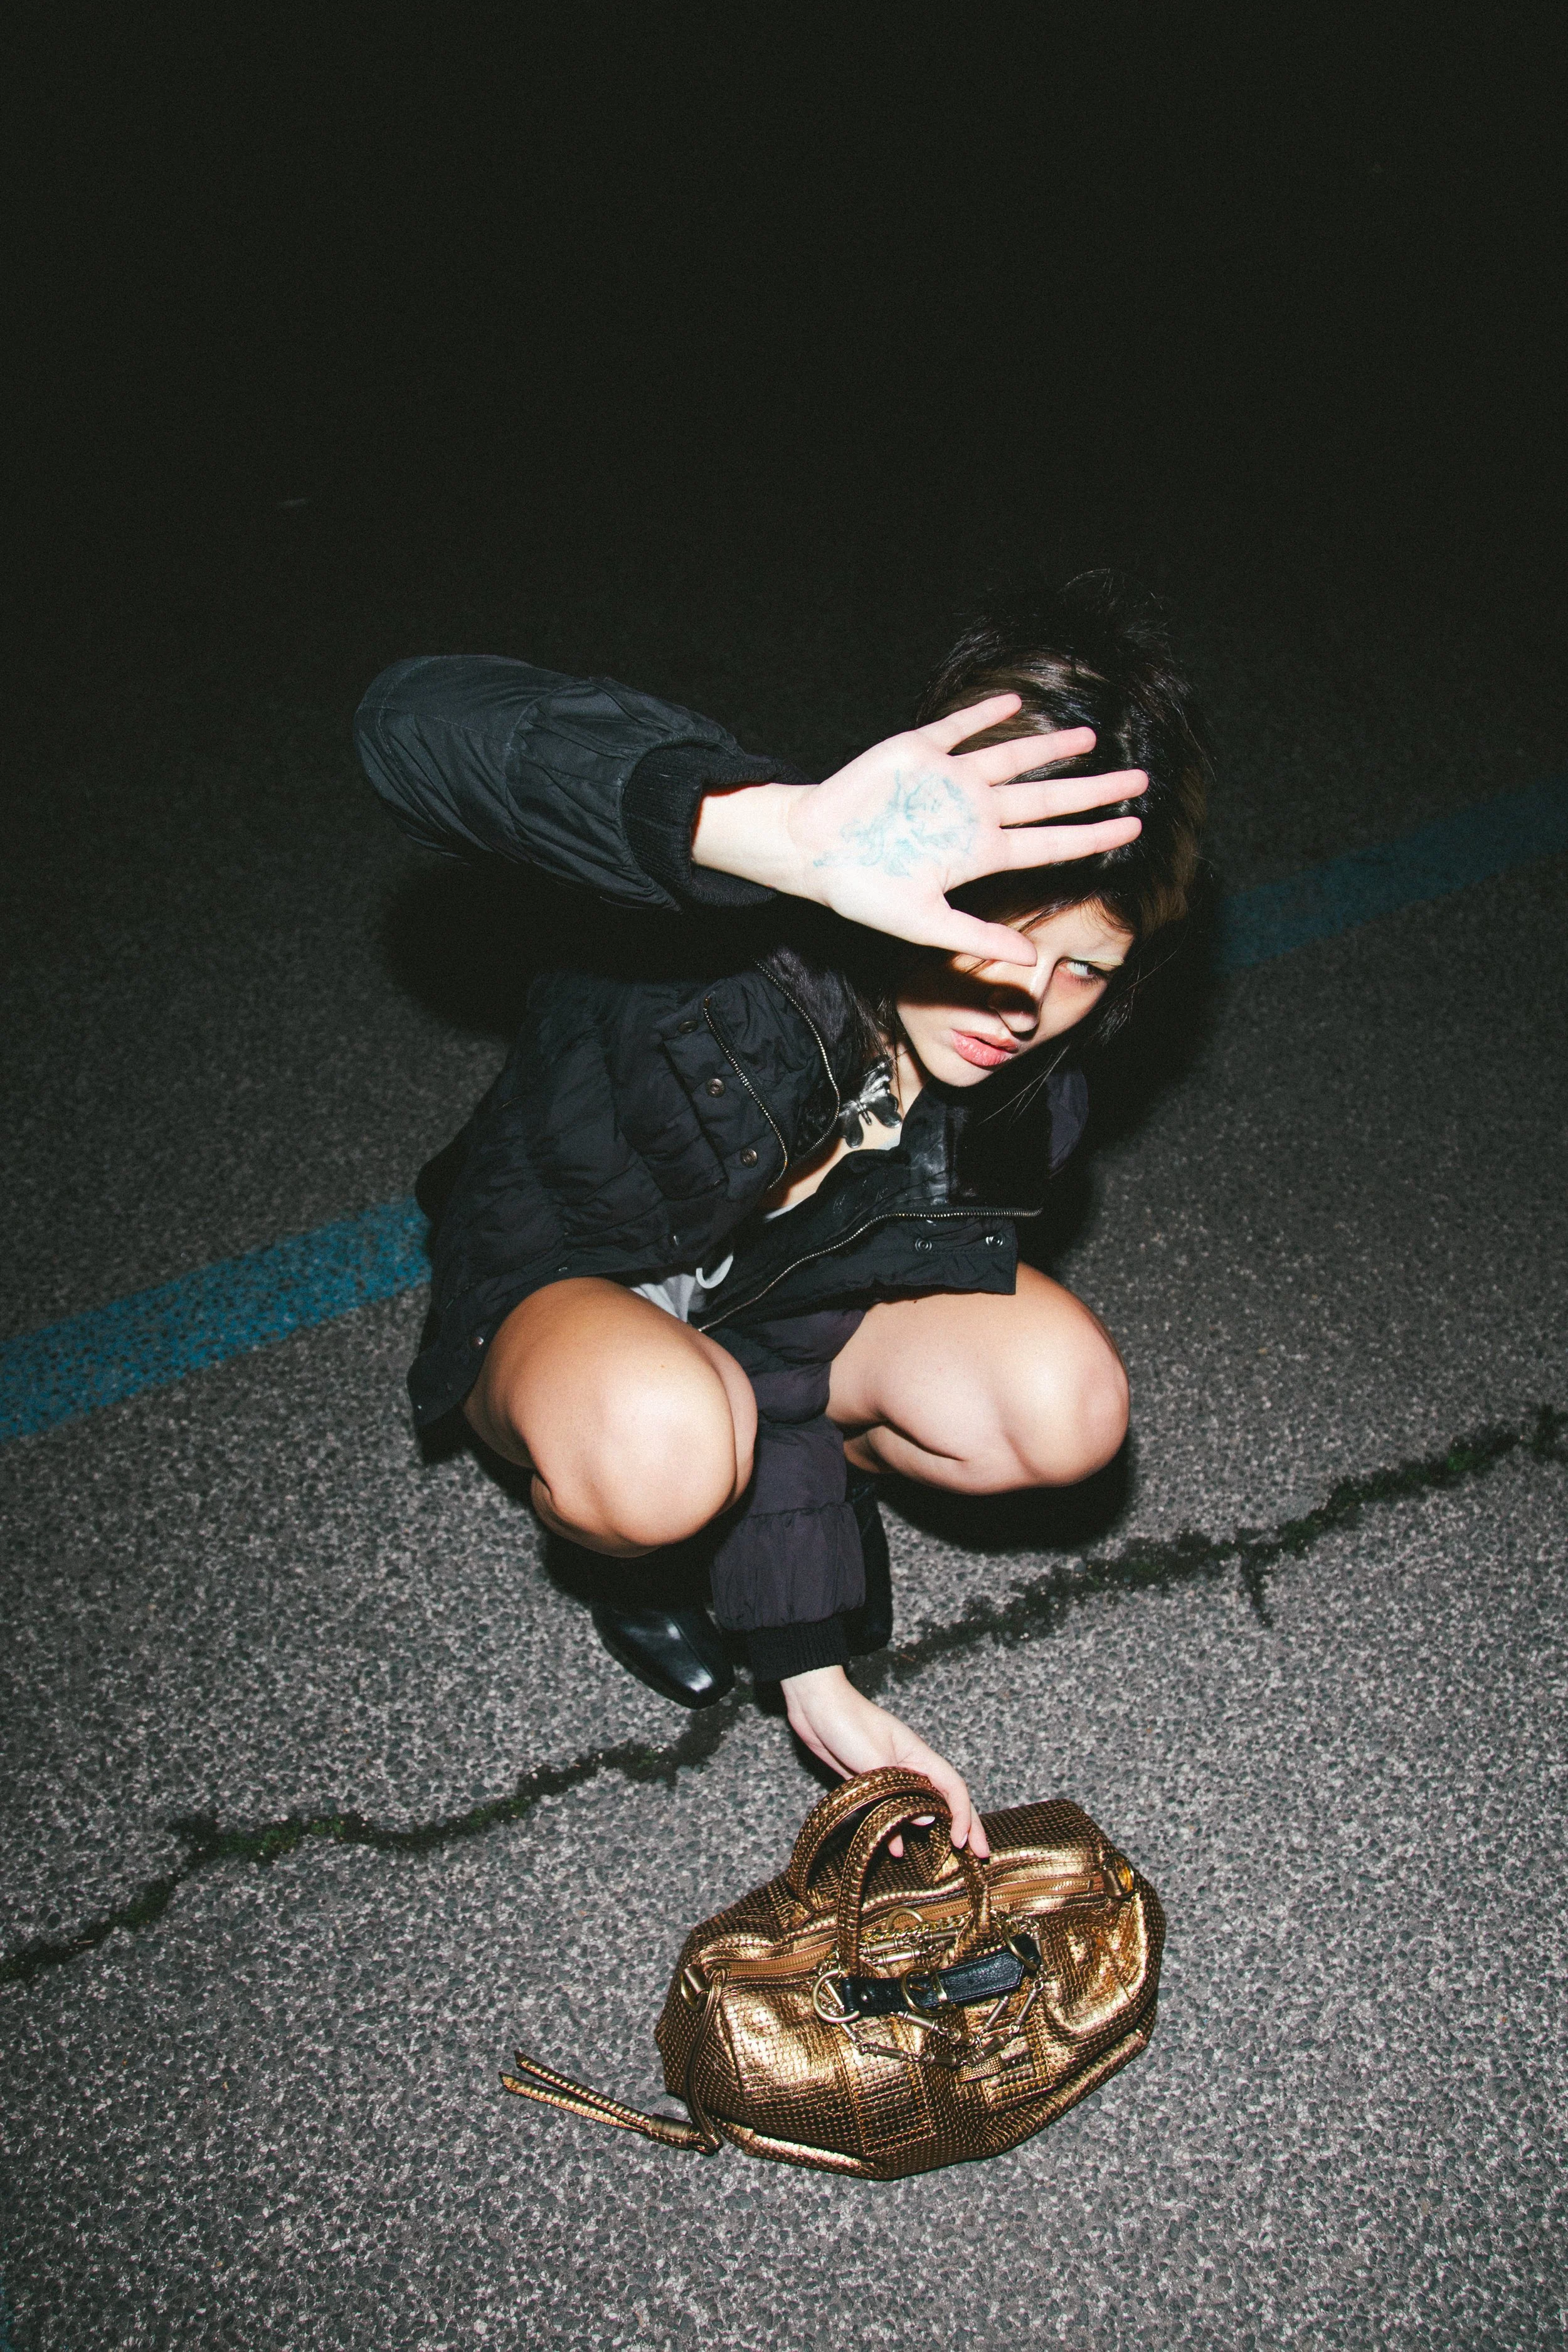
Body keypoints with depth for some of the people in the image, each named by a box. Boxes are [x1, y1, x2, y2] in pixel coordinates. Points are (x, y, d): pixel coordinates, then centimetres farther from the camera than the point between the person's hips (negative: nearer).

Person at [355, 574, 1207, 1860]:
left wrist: (816, 1672, -18)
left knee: (1067, 1405, -24)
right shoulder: (752, 925, -36)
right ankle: (629, 1539, 0)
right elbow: (418, 721, -52)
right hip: (560, 1280, -3)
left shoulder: (1028, 1095, -20)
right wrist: (780, 829, -67)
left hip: (791, 1303, 4)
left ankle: (827, 1467, 9)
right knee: (660, 1451, -40)